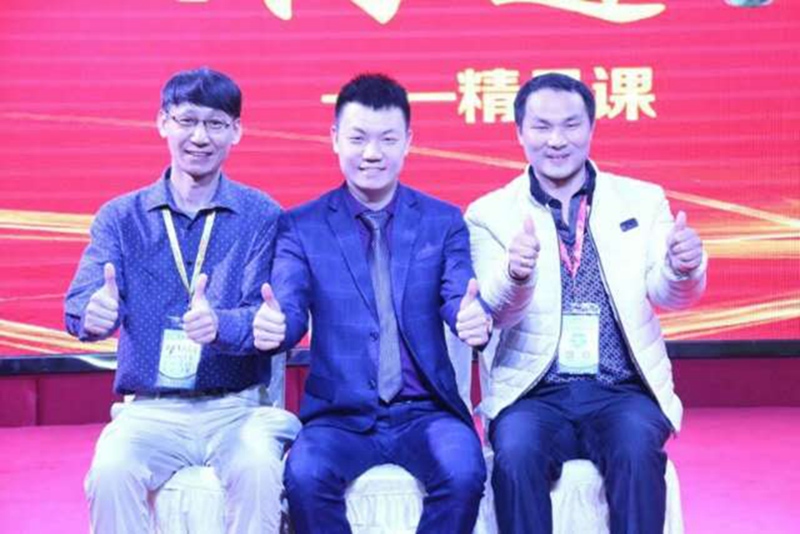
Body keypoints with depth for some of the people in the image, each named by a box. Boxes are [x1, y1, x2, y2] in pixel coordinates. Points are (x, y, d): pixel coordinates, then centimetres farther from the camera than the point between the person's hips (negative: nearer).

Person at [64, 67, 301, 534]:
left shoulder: (262, 216, 3)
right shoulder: (120, 218, 8)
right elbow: (82, 301, -4)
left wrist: (219, 324, -30)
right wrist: (94, 313, -30)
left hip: (237, 408, -1)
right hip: (150, 410, 1)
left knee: (258, 470, -31)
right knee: (111, 472, -29)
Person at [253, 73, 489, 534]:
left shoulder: (444, 222, 8)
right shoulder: (301, 227, 6)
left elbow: (460, 301, -4)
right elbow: (290, 310, -5)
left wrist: (476, 320, -30)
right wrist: (270, 325, -30)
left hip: (425, 412, 1)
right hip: (340, 416, 0)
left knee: (465, 474, -29)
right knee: (305, 477, -30)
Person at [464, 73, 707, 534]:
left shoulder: (642, 200, 9)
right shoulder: (491, 213, 5)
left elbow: (669, 293, -2)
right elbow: (497, 313, -9)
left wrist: (683, 267, -27)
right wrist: (515, 274, -33)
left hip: (623, 393, 1)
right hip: (534, 395, 0)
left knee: (637, 450, -30)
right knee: (517, 454, -30)